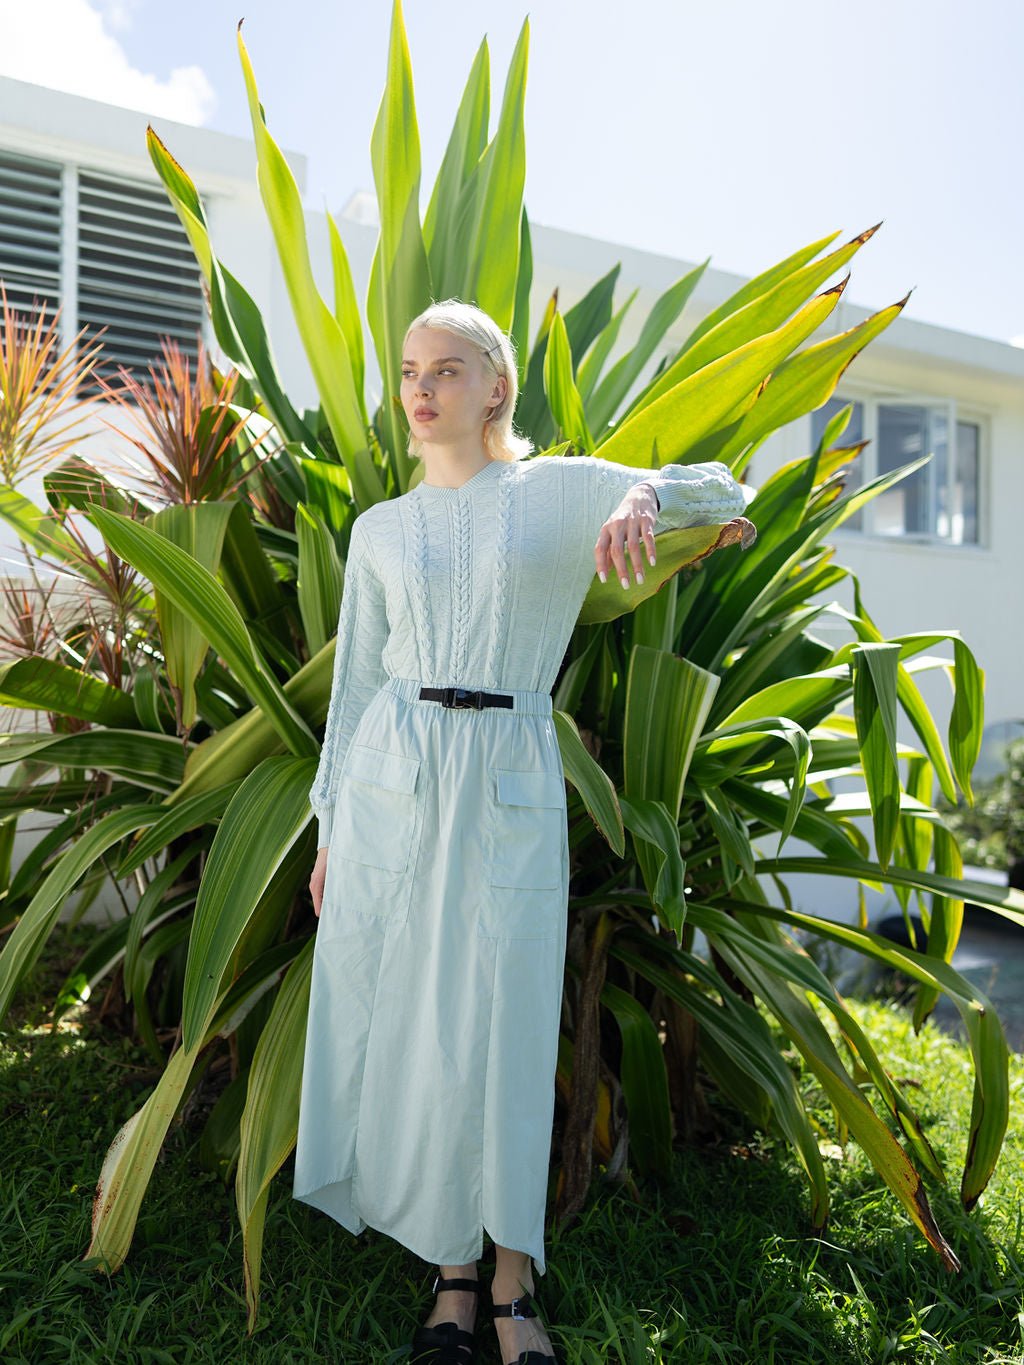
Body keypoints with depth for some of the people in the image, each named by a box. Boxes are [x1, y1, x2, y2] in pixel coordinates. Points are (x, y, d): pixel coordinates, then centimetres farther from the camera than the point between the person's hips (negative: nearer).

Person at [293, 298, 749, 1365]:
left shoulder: (564, 489, 5)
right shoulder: (380, 529, 11)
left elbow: (722, 491, -4)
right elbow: (356, 682, 13)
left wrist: (647, 492, -27)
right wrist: (330, 825, 10)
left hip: (512, 784, -2)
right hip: (392, 781, 3)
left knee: (500, 1032, 2)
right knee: (399, 1026, 6)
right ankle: (451, 1272, 25)